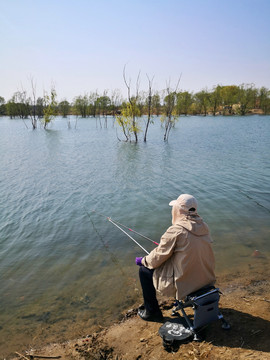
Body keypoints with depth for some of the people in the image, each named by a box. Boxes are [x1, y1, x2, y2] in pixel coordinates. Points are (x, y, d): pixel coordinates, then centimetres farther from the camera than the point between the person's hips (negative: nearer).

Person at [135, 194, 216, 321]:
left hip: (186, 284, -7)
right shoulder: (203, 226, -1)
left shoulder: (176, 231, -23)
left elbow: (158, 258, -13)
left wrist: (143, 260, 7)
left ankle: (152, 312, 24)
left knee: (144, 271, 9)